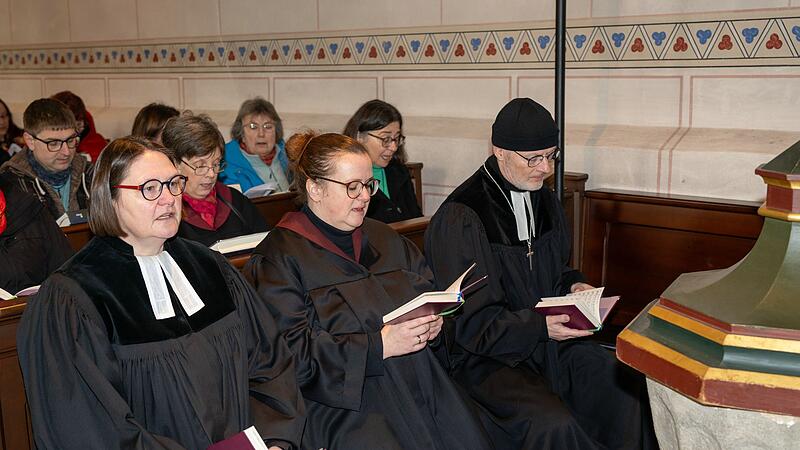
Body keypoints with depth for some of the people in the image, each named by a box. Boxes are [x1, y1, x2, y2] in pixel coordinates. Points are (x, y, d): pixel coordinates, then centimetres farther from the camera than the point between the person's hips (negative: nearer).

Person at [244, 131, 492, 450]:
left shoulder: (383, 239, 19)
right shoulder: (279, 257, -3)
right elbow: (292, 354, -12)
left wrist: (431, 324, 0)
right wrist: (379, 346, -16)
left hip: (420, 383, 6)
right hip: (341, 398, -5)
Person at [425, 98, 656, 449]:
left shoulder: (542, 197, 9)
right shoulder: (459, 219, -17)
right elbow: (469, 323, -17)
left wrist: (574, 286, 2)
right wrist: (540, 326, -27)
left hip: (548, 338, 7)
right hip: (484, 355, -7)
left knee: (628, 387, -12)